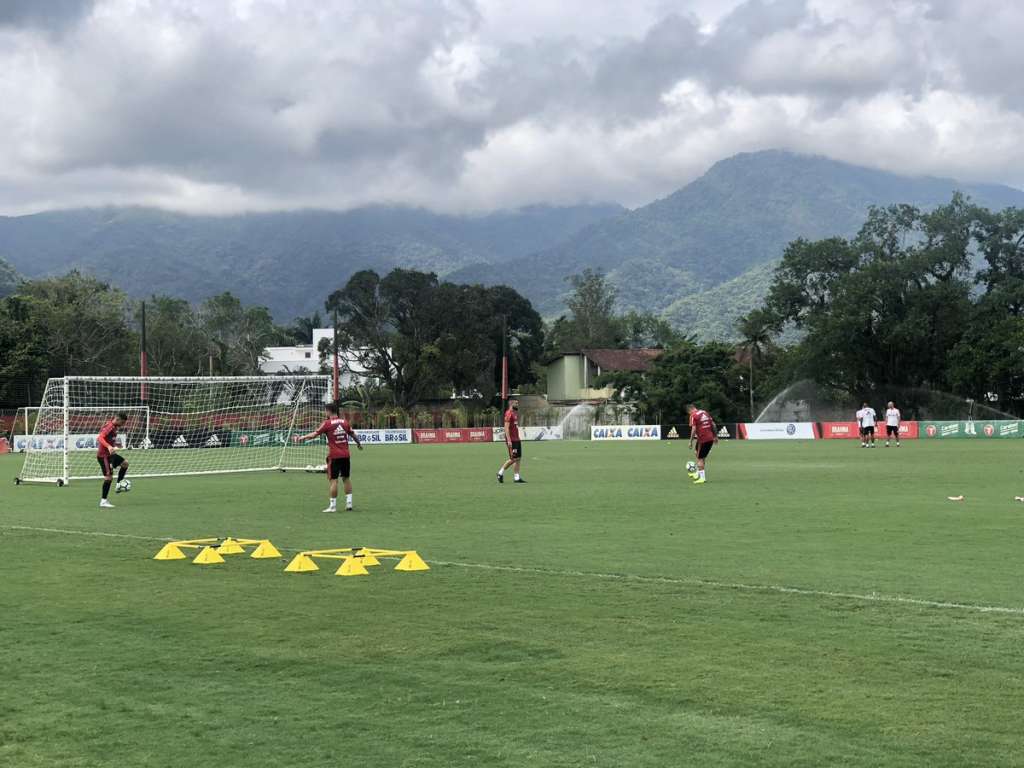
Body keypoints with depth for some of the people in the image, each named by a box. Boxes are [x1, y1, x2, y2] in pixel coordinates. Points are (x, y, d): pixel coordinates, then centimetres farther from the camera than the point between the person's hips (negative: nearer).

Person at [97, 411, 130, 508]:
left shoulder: (115, 427, 8)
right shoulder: (109, 427, -20)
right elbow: (100, 438, -33)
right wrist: (109, 447, -47)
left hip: (110, 454, 10)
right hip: (103, 455, -10)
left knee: (125, 463, 14)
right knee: (108, 477, -10)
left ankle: (118, 485, 20)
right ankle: (103, 501, -6)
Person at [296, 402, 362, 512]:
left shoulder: (327, 423, -8)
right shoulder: (345, 422, 7)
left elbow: (314, 434, -9)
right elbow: (353, 434, 19)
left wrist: (302, 438, 3)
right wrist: (359, 444, 36)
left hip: (334, 456, -5)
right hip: (345, 455, 5)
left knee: (333, 480, -1)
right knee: (346, 478, 13)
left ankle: (333, 506, -1)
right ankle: (349, 503, 13)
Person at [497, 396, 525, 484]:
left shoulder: (515, 413, 17)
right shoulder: (509, 413, -12)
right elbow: (506, 428, -18)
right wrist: (509, 440, -24)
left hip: (517, 440, 9)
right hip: (511, 440, -9)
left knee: (518, 458, 5)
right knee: (513, 459, -7)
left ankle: (517, 477, 7)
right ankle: (501, 472, 7)